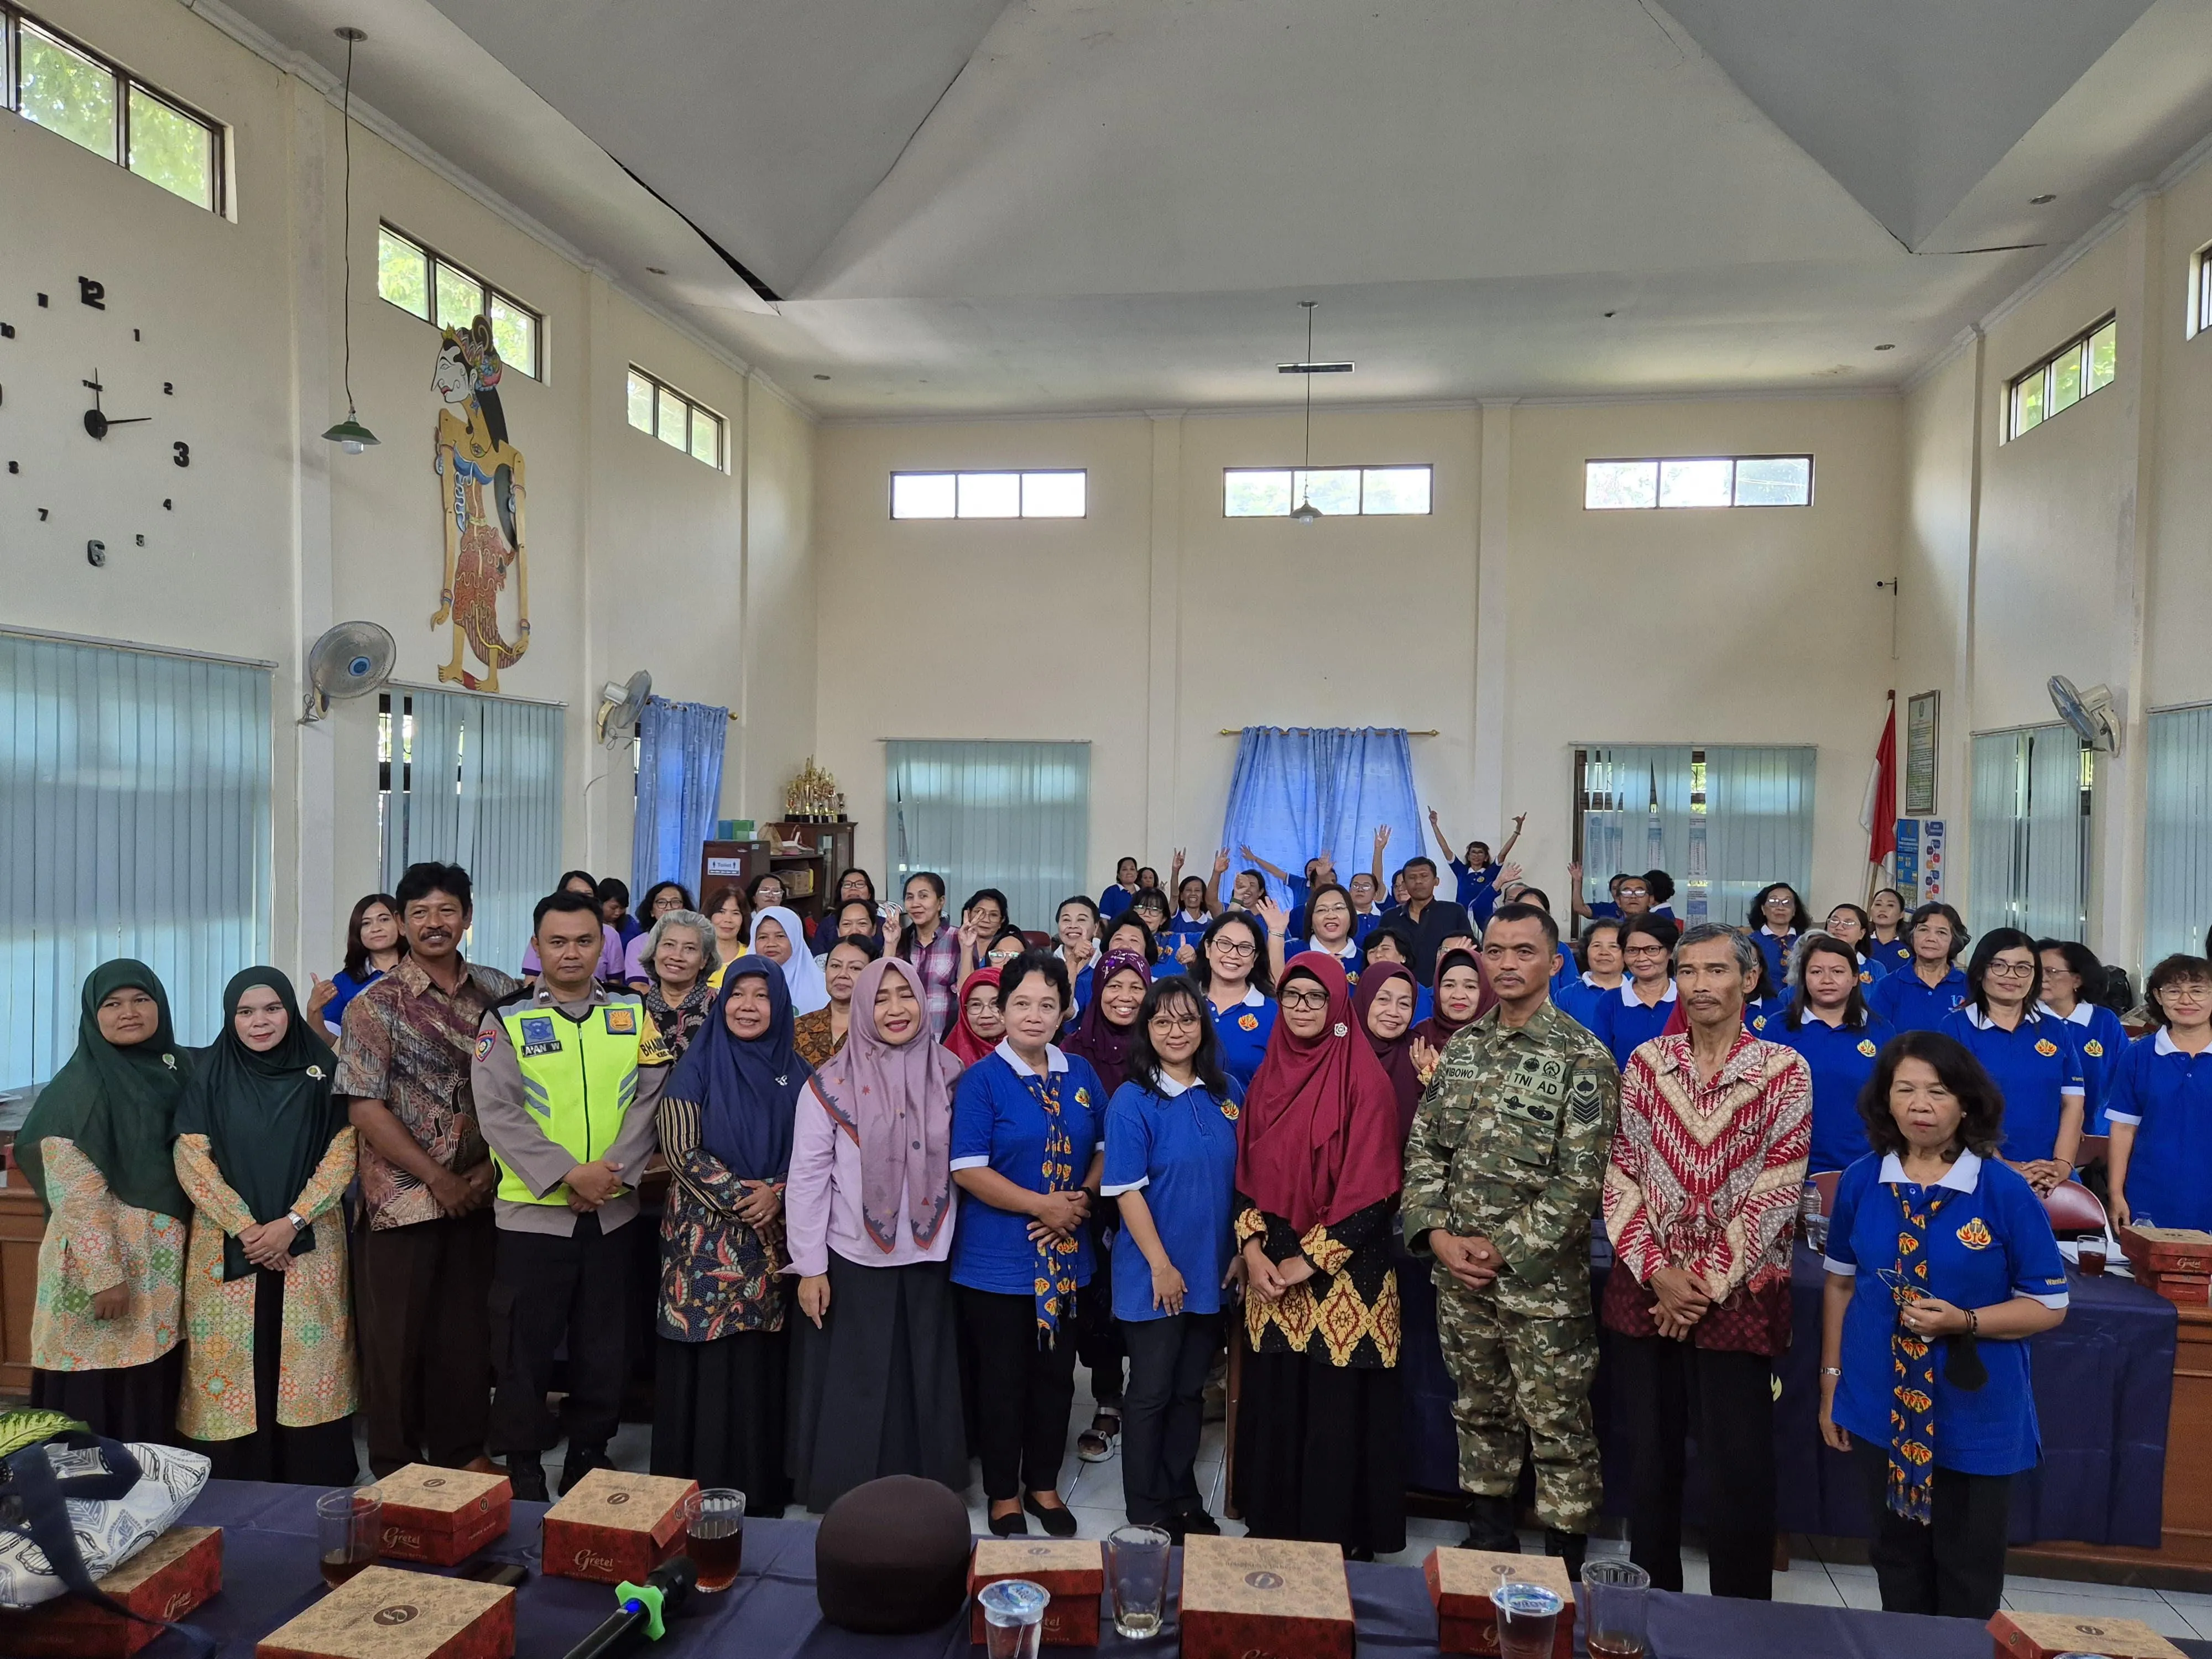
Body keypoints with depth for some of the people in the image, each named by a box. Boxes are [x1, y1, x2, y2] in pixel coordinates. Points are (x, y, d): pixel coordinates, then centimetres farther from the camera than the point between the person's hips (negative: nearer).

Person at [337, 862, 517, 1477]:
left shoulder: (497, 993, 2)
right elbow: (365, 1107, -11)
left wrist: (492, 1164, -5)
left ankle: (463, 1451, 29)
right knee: (396, 1337, 8)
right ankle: (395, 1467, 25)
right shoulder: (376, 1006, -7)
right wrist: (437, 1178, -12)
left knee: (467, 1331, 12)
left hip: (476, 1196, 3)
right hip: (402, 1198, -3)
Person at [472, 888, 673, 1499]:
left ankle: (590, 1458, 29)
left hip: (612, 1210, 3)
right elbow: (499, 1111, -11)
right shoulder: (508, 1020, -2)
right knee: (526, 1344, 6)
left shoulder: (633, 1015, 5)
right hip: (533, 1210, -2)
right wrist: (568, 1174, -18)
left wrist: (615, 1170, -14)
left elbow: (649, 1099, -1)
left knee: (605, 1344, 12)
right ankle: (523, 1465, 23)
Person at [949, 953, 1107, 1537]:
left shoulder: (1081, 1075, 5)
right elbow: (968, 1168, -15)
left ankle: (1044, 1484, 32)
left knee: (1056, 1374, 14)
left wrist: (1082, 1198, -8)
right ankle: (1003, 1494, 26)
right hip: (998, 1260, -4)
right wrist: (1042, 1205, -17)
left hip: (1067, 1257, 4)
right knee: (1003, 1378, 8)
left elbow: (1105, 1147, 10)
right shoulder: (981, 1079, -10)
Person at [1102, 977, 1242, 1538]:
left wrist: (1241, 1251, 2)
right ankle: (1147, 1511, 21)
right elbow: (1126, 1191, -14)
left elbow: (1243, 1177, 8)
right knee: (1151, 1393, 7)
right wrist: (1162, 1265, -16)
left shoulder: (1228, 1095, 3)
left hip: (1212, 1273, 5)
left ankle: (1184, 1498, 31)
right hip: (1153, 1275, -4)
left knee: (1191, 1390, 16)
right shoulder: (1132, 1101, -11)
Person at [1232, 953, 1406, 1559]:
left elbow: (1371, 1187, -13)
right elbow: (1246, 1171, 10)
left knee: (1337, 1410, 3)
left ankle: (1339, 1538, 19)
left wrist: (1308, 1260, -13)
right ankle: (1272, 1525, 28)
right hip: (1271, 1273, 5)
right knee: (1273, 1401, 10)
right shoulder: (1267, 1076, 8)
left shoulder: (1365, 1079, -9)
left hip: (1341, 1279, -5)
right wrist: (1253, 1249, -3)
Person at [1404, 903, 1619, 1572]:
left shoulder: (1583, 1058, -10)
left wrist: (1507, 1251, -15)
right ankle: (1489, 1544, 35)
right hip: (1458, 1272, 5)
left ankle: (1565, 1566, 22)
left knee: (1558, 1427, 5)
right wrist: (1437, 1233, -6)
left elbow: (1580, 1178, -14)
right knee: (1479, 1413, 18)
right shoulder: (1462, 1047, 6)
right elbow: (1423, 1147, 8)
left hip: (1542, 1280, -5)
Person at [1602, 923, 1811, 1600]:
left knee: (1737, 1469, 4)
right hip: (1647, 1288, 3)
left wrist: (1709, 1285, -12)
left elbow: (1777, 1190, -9)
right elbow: (1621, 1174, 1)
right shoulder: (1646, 1062, 2)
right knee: (1650, 1458, 13)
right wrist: (1657, 1271, -9)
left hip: (1738, 1295, -3)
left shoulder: (1784, 1070, -5)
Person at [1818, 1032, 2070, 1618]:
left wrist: (1964, 1322, -22)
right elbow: (1840, 1283, 7)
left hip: (1976, 1410, -2)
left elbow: (2049, 1306, -7)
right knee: (1897, 1553, 17)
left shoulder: (2006, 1192, -13)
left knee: (1969, 1571, 12)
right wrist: (1831, 1378, 7)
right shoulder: (1860, 1182, -4)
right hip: (1882, 1401, 3)